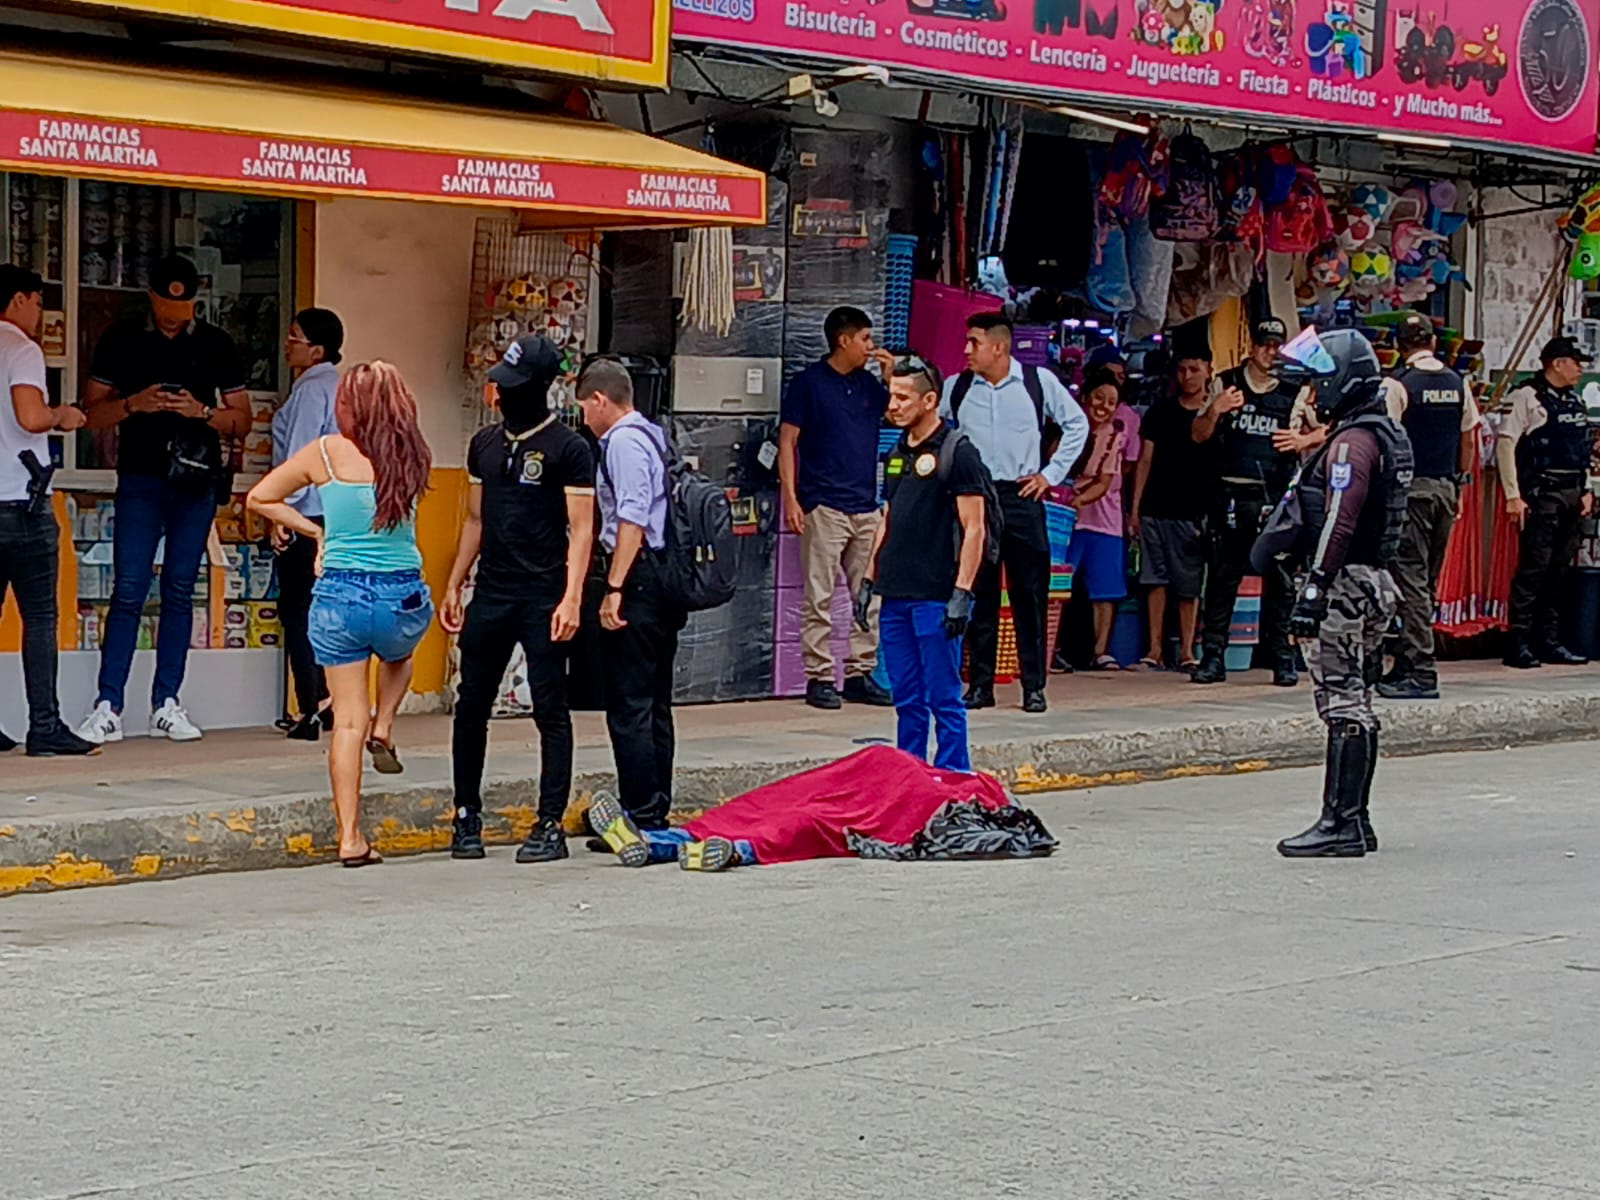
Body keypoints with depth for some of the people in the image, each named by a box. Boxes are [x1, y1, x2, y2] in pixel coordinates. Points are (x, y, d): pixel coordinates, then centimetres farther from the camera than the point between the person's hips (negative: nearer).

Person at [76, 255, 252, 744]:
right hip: (141, 480, -2)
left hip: (197, 482, 2)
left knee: (180, 592, 4)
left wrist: (202, 411, -10)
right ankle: (108, 708, -8)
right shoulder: (121, 341, 6)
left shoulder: (216, 345, 8)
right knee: (129, 591, -8)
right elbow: (93, 413, 5)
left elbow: (242, 420, 10)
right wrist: (134, 404, -14)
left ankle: (166, 705, 9)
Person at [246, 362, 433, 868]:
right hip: (403, 597, 1)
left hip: (339, 595, -1)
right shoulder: (412, 458, -1)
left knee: (348, 719, 7)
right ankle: (383, 731, 18)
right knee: (399, 656, 38)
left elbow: (259, 498, 4)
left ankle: (350, 836, 5)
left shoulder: (326, 453, -3)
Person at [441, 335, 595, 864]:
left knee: (550, 709, -2)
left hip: (543, 596, -5)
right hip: (491, 593, 6)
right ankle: (467, 816, 16)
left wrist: (571, 597, -16)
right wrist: (453, 587, 17)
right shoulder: (485, 443, 14)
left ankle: (550, 826, 2)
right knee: (471, 704, 5)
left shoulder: (568, 449, -4)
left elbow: (581, 529, -7)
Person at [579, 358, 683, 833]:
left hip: (638, 579, -10)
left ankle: (641, 816, -8)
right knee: (655, 704, 14)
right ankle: (657, 812, 19)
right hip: (664, 577, 10)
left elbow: (632, 519, -19)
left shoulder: (623, 442, -11)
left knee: (628, 706, -7)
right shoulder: (653, 436, 17)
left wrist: (614, 588, -21)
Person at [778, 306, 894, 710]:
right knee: (820, 597, -4)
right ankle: (819, 677, -1)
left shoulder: (868, 385, 14)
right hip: (823, 506, -6)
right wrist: (790, 498, -11)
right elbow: (787, 441, -3)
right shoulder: (809, 382, -2)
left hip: (866, 507, 6)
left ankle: (861, 674, 13)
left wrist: (890, 377, 5)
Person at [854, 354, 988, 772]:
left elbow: (974, 529, -10)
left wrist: (961, 594, -17)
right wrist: (868, 580, 17)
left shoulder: (957, 452, -7)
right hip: (895, 596, 7)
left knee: (943, 698, -4)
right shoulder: (897, 453, 16)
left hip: (935, 597, -7)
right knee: (907, 699, 11)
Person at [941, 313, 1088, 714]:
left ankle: (1034, 687, 6)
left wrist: (1051, 473, 4)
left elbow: (1077, 424, 8)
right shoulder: (956, 388, 4)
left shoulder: (1039, 382, 0)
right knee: (979, 596, 4)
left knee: (1029, 595, 0)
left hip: (1021, 499, -1)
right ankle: (980, 685, 11)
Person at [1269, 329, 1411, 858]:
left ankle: (1341, 824, -10)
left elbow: (1338, 522, -22)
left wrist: (1313, 590, -23)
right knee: (1356, 703, 13)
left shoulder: (1352, 442, -15)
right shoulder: (1389, 435, 18)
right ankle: (1355, 820, 17)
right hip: (1376, 580, 10)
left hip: (1344, 583, -10)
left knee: (1342, 705, -10)